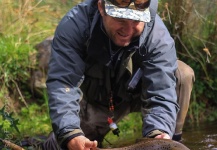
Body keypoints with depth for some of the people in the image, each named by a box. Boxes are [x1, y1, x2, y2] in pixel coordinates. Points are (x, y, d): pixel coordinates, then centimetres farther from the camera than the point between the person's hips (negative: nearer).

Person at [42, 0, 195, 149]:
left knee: (182, 75, -23)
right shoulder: (75, 24, -31)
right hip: (91, 101, 0)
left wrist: (158, 134, -57)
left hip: (134, 97, 0)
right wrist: (70, 135, -56)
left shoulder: (158, 36, -29)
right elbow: (62, 83, -39)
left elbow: (162, 94, -36)